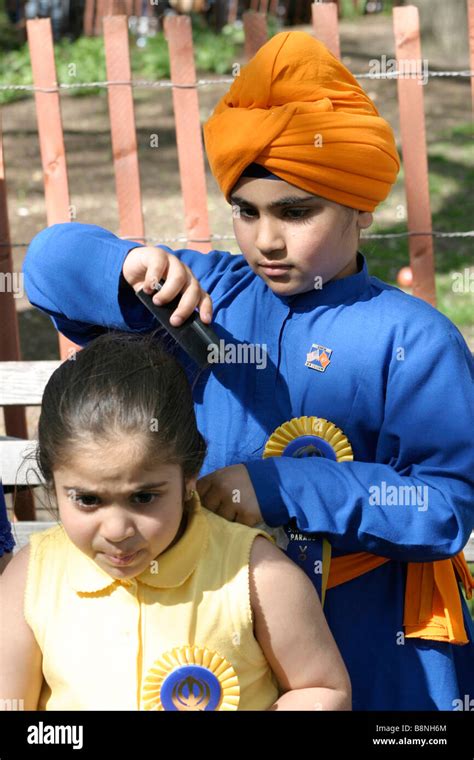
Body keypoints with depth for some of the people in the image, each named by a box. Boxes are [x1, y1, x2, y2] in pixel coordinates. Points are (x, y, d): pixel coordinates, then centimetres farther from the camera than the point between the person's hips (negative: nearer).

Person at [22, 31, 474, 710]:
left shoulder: (409, 339, -12)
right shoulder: (207, 298, 0)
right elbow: (52, 260, 1)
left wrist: (284, 491, -22)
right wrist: (129, 268, -22)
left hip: (375, 636, -3)